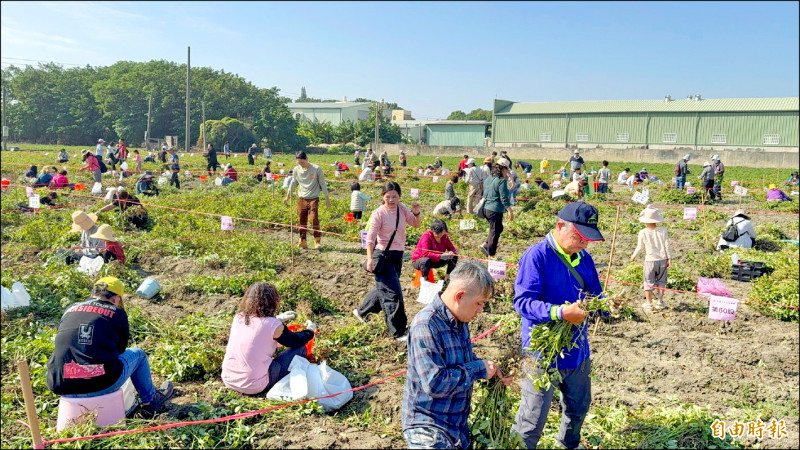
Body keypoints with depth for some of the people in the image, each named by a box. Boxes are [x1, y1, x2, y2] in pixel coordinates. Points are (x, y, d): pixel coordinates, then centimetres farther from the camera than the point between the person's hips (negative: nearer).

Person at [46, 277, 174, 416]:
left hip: (60, 388, 5)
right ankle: (150, 401, 37)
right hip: (100, 387, -5)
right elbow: (120, 348, 13)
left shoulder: (70, 309, 13)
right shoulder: (117, 313, 1)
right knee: (138, 354, 20)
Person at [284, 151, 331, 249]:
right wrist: (287, 197, 18)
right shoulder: (296, 169, 2)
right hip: (301, 199, 4)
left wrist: (327, 197, 0)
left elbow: (322, 183, 0)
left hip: (313, 198, -3)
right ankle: (302, 241, 12)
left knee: (314, 219, -12)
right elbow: (293, 183, 15)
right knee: (302, 221, 4)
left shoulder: (317, 169, -7)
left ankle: (317, 241, -2)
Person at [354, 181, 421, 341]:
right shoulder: (378, 213, -14)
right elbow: (370, 238, -14)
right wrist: (370, 259, -21)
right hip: (383, 257, -7)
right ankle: (398, 332, 4)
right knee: (393, 293, -7)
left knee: (383, 288, 21)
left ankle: (361, 312, 45)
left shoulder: (402, 208, 3)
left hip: (397, 256, 7)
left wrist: (416, 214, -11)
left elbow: (416, 225, 9)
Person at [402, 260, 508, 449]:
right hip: (428, 429, -8)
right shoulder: (426, 326, -25)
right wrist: (479, 369, -20)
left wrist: (491, 370, 2)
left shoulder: (460, 320, 3)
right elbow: (435, 384, -30)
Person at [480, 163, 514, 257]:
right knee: (495, 232, 2)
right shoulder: (502, 181, -15)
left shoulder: (488, 179, 11)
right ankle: (491, 255, 8)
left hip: (486, 208, 9)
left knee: (498, 228, 23)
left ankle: (485, 245, 15)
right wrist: (510, 211, -12)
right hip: (496, 210, -9)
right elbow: (504, 199, -17)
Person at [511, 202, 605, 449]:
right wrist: (561, 313, -36)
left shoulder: (583, 258, 4)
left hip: (578, 351, 8)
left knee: (578, 408, 27)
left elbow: (595, 294, 13)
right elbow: (522, 301, -25)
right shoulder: (536, 256, -19)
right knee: (532, 419, 2)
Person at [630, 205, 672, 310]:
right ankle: (660, 302, 19)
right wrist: (669, 258, 5)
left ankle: (648, 303, 14)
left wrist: (634, 255, 18)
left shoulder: (642, 233, -10)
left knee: (648, 282, 9)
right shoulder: (663, 231, -5)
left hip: (650, 261, -2)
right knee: (661, 282, 14)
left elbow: (639, 247, 0)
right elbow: (667, 245, -3)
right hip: (662, 260, 2)